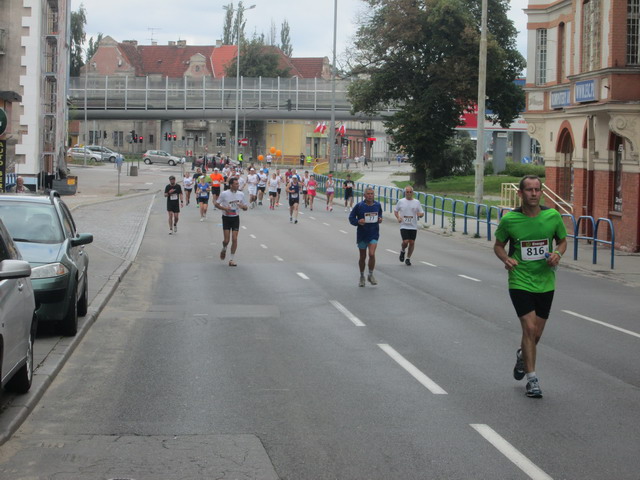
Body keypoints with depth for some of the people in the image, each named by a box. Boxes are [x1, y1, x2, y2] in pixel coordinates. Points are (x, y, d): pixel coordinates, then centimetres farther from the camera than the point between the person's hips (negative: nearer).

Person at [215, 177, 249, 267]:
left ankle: (231, 259, 6)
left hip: (235, 218, 2)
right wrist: (224, 208, -20)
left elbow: (245, 208, 8)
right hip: (226, 218, -2)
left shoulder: (241, 194, 0)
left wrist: (242, 206, -16)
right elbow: (216, 204, -2)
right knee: (226, 240, -5)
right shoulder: (224, 194, -10)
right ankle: (224, 249, 32)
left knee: (234, 239, -5)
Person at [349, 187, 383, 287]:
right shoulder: (359, 206, -8)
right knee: (362, 257, 10)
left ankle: (371, 275, 3)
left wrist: (380, 220, -4)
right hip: (362, 234, 0)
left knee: (372, 254, -17)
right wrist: (358, 221, -20)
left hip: (373, 234, 0)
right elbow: (351, 218, -2)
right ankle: (362, 277, 29)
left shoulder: (377, 205, 1)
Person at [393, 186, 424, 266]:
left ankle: (408, 259, 19)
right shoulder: (401, 201, 2)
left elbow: (422, 213, 7)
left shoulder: (416, 202, 4)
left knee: (412, 242, 3)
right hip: (404, 226, -2)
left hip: (413, 226, 2)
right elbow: (395, 210, 14)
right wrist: (398, 217, -4)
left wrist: (420, 214, -17)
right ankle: (402, 251, 19)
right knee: (405, 241, -14)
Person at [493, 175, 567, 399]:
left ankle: (522, 356, 45)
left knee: (536, 333, 11)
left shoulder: (553, 216, -4)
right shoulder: (509, 220, -9)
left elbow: (562, 240, 11)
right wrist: (506, 258, -14)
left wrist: (558, 254, -10)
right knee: (529, 328, -14)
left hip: (545, 282, 3)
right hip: (520, 282, -3)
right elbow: (498, 245, 6)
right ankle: (532, 378, -1)